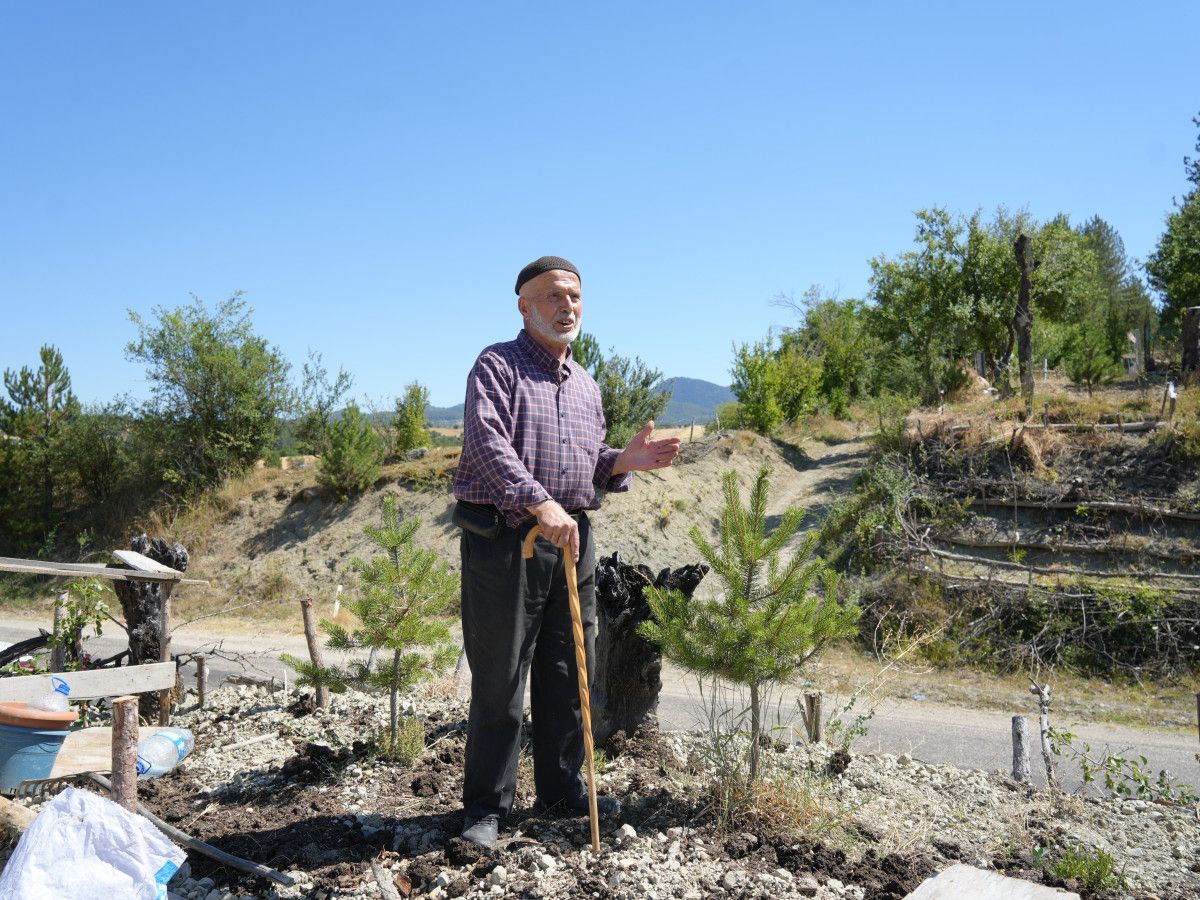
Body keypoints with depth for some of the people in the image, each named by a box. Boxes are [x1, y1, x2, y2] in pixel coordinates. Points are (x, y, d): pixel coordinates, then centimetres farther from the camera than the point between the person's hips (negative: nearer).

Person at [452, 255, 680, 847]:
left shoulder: (585, 386, 18)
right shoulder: (497, 366, -4)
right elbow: (486, 442, -20)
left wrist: (623, 462, 1)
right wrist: (541, 504, -31)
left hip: (572, 540, 7)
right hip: (503, 539, -6)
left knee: (568, 674, 13)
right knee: (499, 680, 1)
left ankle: (562, 788, 29)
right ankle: (486, 804, 16)